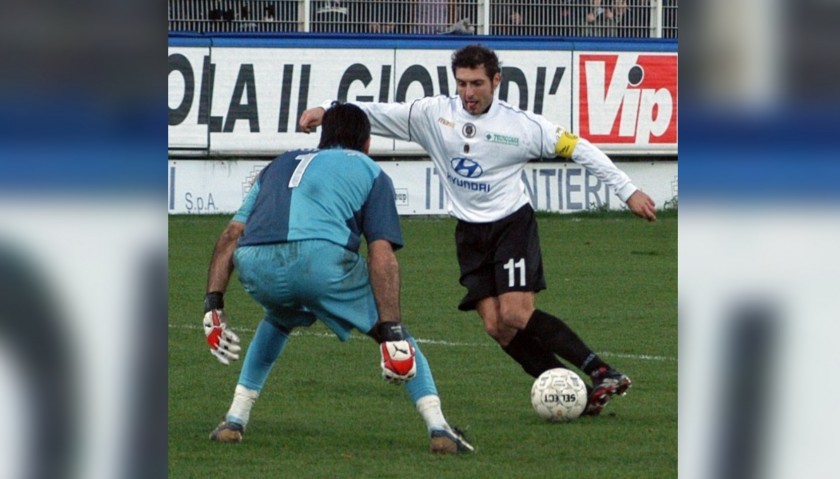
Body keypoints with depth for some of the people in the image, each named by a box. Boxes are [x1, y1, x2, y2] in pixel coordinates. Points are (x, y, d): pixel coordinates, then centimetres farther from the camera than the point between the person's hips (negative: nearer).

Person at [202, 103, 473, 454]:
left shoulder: (282, 164, 36)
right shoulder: (369, 172, 25)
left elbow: (231, 235, 24)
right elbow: (382, 256, 9)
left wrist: (213, 303, 20)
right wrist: (391, 333, 4)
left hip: (254, 265, 4)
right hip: (321, 255, -4)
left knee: (278, 321, 38)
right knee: (392, 331, 19)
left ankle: (234, 421, 31)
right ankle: (438, 428, 7)